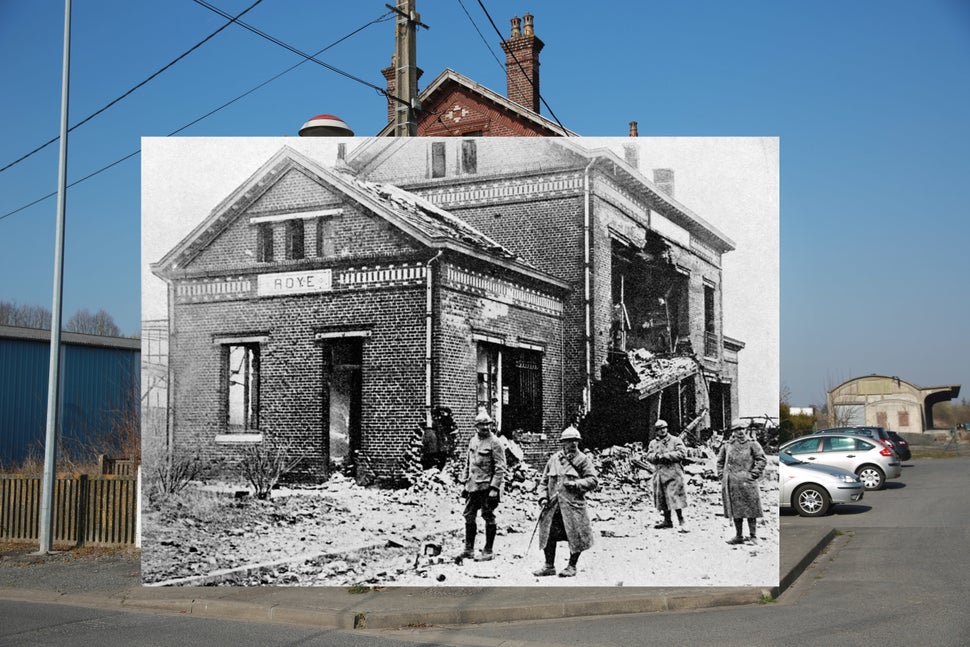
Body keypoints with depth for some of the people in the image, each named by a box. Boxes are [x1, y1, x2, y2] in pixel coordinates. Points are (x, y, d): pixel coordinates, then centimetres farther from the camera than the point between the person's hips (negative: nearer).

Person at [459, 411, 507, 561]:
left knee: (488, 518, 2)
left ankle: (488, 551, 10)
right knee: (469, 516, 10)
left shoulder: (495, 443, -10)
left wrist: (495, 488, -19)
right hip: (473, 486, 7)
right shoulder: (473, 441, 11)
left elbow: (500, 468, -14)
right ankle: (469, 549, 20)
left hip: (487, 486, -7)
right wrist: (464, 483, 14)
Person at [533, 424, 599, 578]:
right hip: (553, 505, 3)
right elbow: (545, 481, 16)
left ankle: (572, 566, 17)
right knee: (548, 534, 4)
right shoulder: (554, 459, 11)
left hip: (573, 504, -3)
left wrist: (575, 484, -16)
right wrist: (543, 497, 2)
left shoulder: (583, 459, 2)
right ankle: (549, 566, 17)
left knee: (575, 536, 1)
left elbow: (593, 481, -3)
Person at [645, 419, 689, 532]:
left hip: (673, 473, -6)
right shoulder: (653, 443, 16)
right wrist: (656, 456, -13)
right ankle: (667, 521, 20)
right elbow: (648, 457, 10)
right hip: (659, 473, 6)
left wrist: (665, 455, -13)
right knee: (662, 497, 9)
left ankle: (681, 521, -9)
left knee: (674, 496, -13)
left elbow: (682, 453, -10)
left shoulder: (675, 440, 1)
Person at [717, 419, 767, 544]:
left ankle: (753, 536, 7)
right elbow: (720, 460, 22)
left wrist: (753, 474, -8)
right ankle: (738, 536, 17)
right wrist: (722, 475, 11)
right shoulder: (727, 445, 11)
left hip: (746, 482, -4)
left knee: (750, 510, -1)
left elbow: (762, 460, -3)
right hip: (731, 484, 4)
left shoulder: (752, 443, 0)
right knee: (735, 510, 8)